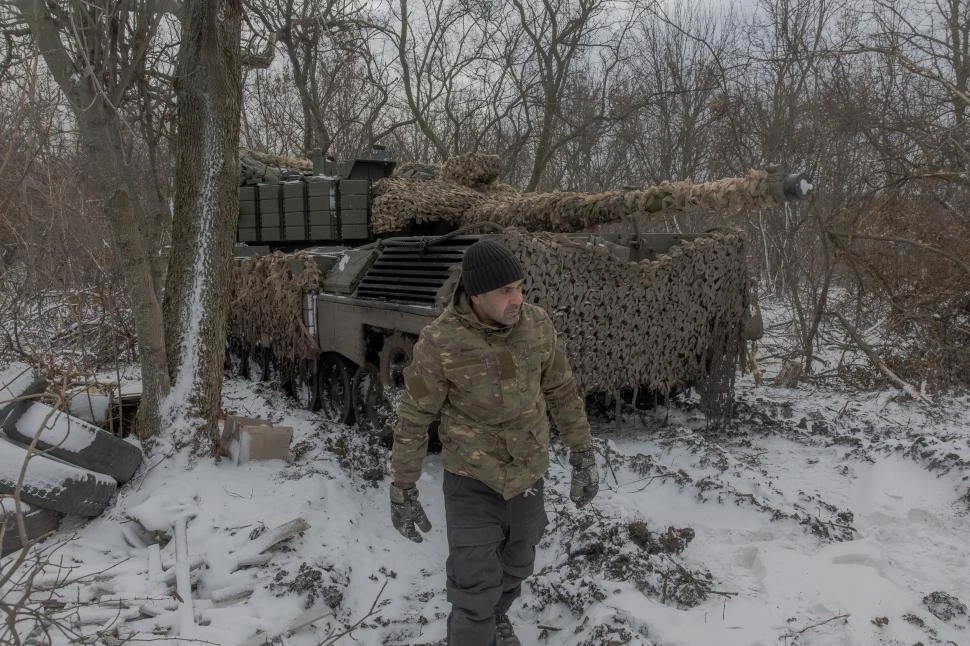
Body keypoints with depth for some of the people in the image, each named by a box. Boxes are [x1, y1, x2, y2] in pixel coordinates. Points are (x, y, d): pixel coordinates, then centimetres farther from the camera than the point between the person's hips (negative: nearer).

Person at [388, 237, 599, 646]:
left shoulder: (536, 324, -11)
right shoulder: (440, 342, -23)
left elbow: (562, 391, 1)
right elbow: (413, 419, -12)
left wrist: (584, 458, 3)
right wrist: (402, 491, -7)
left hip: (527, 478, 4)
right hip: (472, 482, -4)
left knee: (516, 565, 25)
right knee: (475, 592, -1)